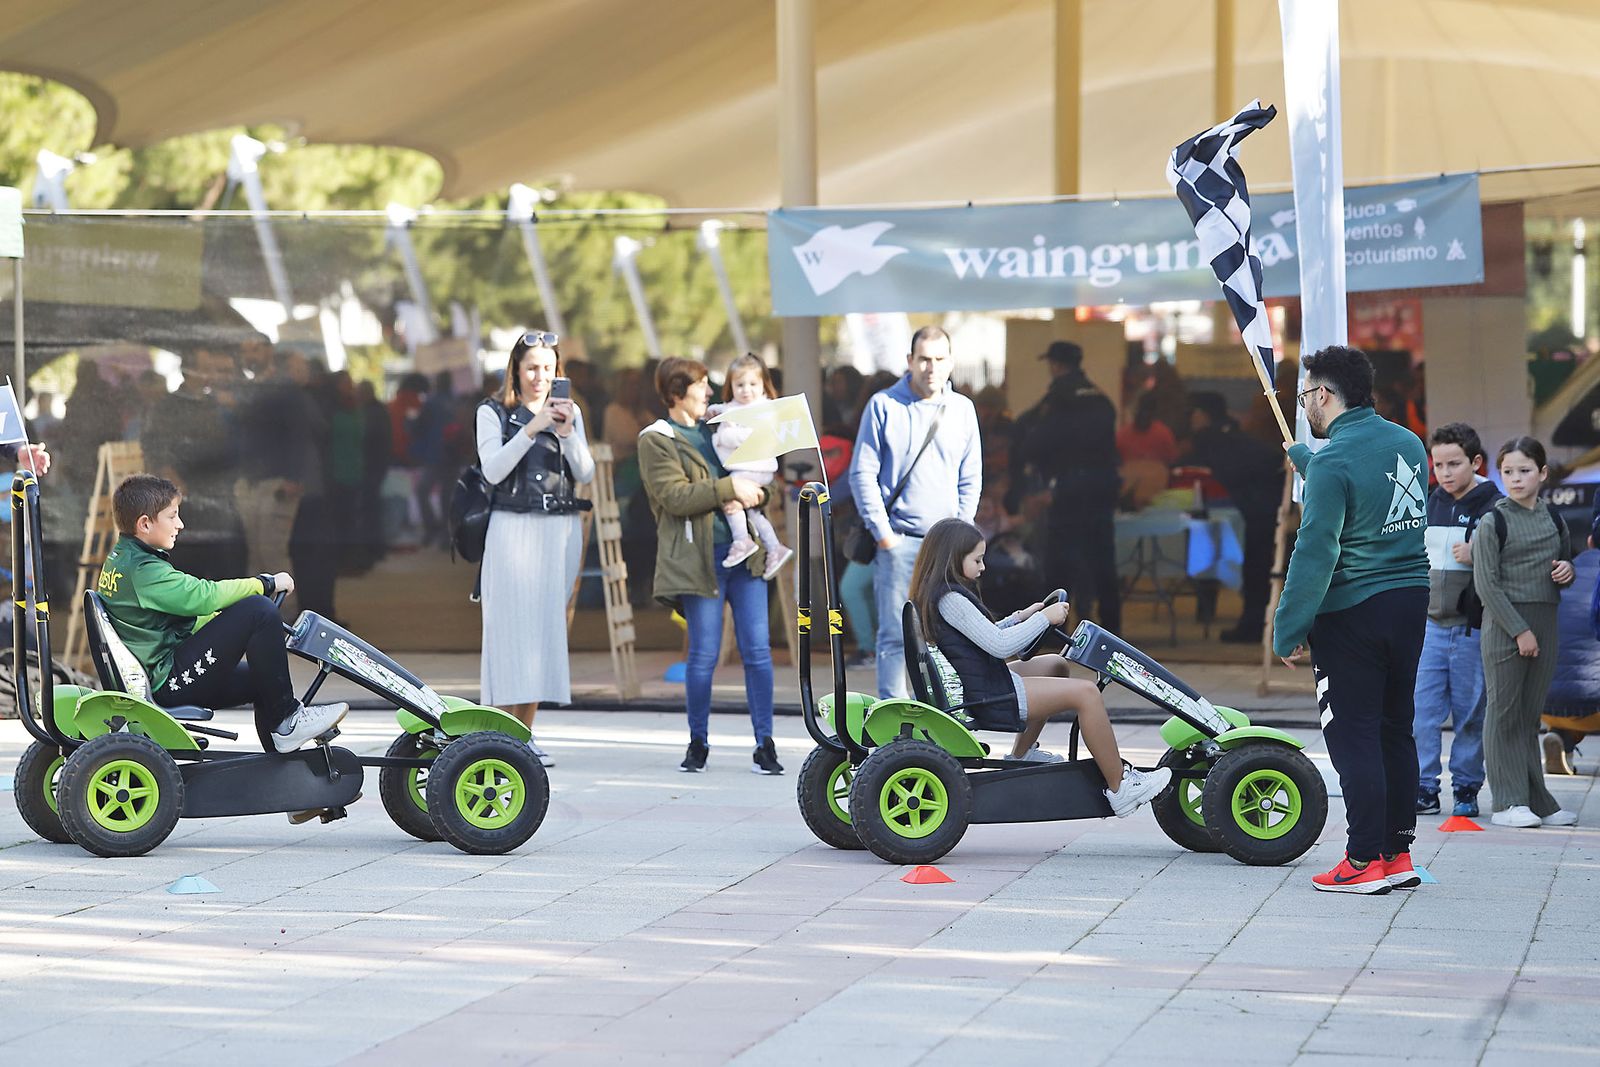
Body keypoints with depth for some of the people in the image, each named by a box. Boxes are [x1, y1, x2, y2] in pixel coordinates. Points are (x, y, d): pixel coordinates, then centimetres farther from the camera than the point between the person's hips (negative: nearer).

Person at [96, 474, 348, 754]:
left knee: (261, 679, 22)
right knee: (259, 610, -16)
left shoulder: (118, 560, 15)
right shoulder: (142, 569, -18)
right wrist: (266, 583, -13)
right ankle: (286, 721, -9)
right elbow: (203, 597, -24)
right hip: (169, 683, -11)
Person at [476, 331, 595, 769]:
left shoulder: (569, 411, 14)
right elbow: (493, 470, -9)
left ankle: (525, 733, 6)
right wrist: (531, 429, -17)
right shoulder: (494, 412, 4)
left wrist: (567, 432, -9)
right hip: (513, 530, -3)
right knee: (511, 627, -8)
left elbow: (585, 475, 5)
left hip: (561, 530, 4)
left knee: (546, 628, 2)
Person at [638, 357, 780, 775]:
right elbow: (676, 497, -13)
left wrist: (754, 490, 2)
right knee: (704, 655, -2)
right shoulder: (656, 440, -1)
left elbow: (753, 474, 26)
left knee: (757, 650, -1)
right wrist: (730, 488, -17)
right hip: (699, 559, -5)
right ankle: (697, 743, 14)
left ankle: (765, 745, 2)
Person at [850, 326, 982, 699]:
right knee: (894, 635, -5)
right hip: (898, 540, -3)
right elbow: (862, 473, 0)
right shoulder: (883, 405, 0)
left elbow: (971, 479, 13)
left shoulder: (962, 409, 10)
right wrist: (882, 531, -6)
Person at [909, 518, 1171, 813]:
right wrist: (1043, 618, -13)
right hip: (985, 698, -11)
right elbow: (999, 645, -23)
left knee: (1055, 665, 29)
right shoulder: (950, 599, -20)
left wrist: (1020, 618, 13)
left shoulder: (934, 595, 12)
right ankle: (1119, 788, -11)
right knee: (1085, 692, -15)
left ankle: (1022, 755, 30)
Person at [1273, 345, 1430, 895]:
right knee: (1395, 730, 14)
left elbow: (1315, 552, -19)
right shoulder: (1409, 443, 9)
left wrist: (1288, 631, -13)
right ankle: (1399, 853, 18)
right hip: (1411, 602, 8)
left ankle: (1365, 862, -3)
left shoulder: (1332, 461, -15)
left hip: (1352, 612, -8)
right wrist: (1301, 457, 47)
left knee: (1353, 736, -2)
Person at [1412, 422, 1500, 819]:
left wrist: (1475, 557, -21)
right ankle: (1424, 789, 3)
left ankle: (1466, 790, 12)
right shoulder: (1431, 504, 10)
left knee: (1471, 714, 3)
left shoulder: (1493, 508, -7)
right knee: (1421, 710, -1)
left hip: (1472, 626, -5)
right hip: (1431, 623, 5)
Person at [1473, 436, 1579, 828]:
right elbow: (1486, 583, -10)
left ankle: (1537, 801, 13)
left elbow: (1563, 565, 24)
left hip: (1545, 623, 5)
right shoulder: (1493, 523, -6)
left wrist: (1567, 571, -2)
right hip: (1504, 624, -5)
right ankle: (1508, 803, 0)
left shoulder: (1554, 521, 11)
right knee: (1504, 711, -3)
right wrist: (1519, 630, -14)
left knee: (1530, 714, 10)